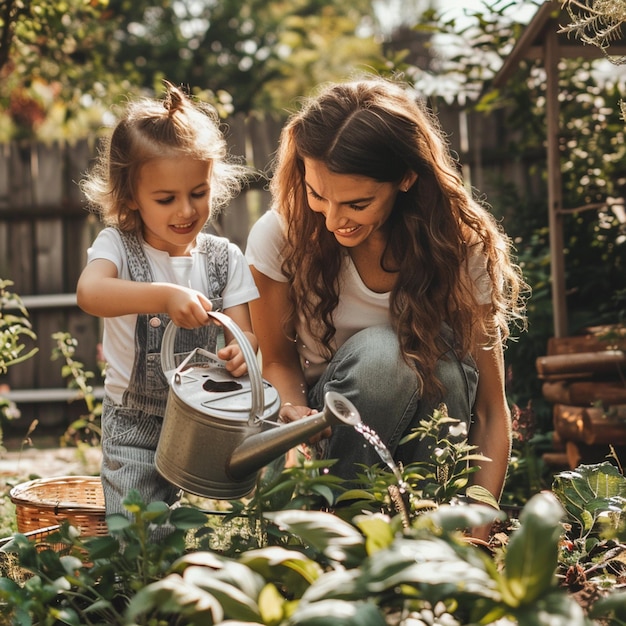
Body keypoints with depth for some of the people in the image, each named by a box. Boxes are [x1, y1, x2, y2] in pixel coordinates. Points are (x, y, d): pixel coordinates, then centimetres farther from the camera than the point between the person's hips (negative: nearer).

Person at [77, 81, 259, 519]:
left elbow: (244, 329, -3)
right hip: (136, 428, -1)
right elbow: (89, 293, -29)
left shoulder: (224, 257, 1)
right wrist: (165, 296, -43)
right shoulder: (118, 245, -8)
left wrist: (242, 349, -28)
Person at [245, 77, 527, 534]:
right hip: (327, 430, 0)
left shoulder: (463, 248, -16)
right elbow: (278, 360, -1)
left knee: (444, 356, -33)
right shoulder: (279, 237, -15)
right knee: (376, 352, -33)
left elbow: (491, 409, -14)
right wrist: (295, 412, -24)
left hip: (430, 419, 1)